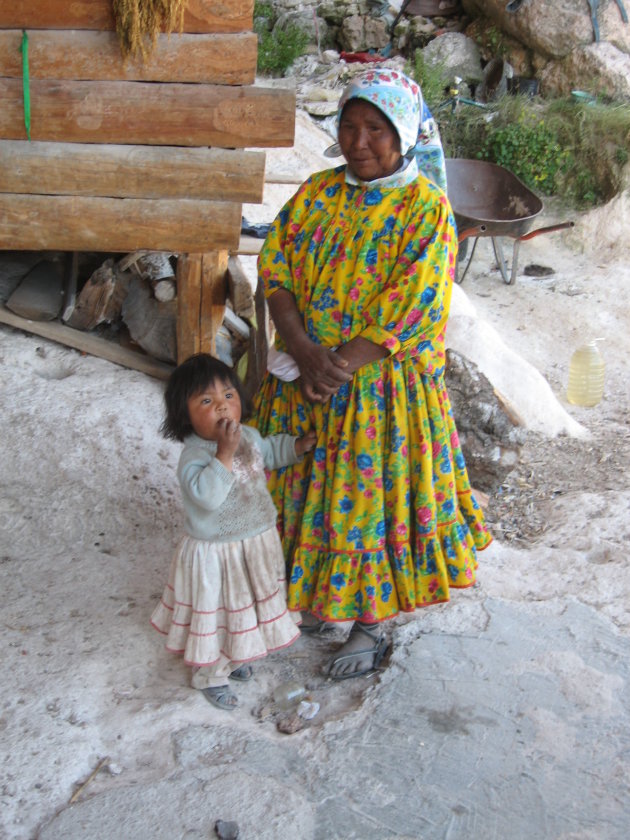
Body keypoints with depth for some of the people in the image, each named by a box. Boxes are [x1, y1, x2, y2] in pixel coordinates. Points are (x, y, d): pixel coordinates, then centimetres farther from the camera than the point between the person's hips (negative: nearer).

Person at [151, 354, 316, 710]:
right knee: (219, 615, 12)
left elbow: (269, 450, 20)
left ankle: (234, 657, 53)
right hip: (217, 556, -7)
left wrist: (299, 445, 10)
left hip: (259, 545, 7)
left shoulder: (248, 436, -4)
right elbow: (206, 497, -44)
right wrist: (224, 455, -46)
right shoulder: (194, 456, -28)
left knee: (249, 607, 27)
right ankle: (210, 676, 37)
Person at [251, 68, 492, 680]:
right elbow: (276, 269, -3)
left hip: (381, 386, -5)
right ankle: (312, 594, 40)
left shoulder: (426, 209, -12)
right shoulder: (317, 193, 3)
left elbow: (410, 312, -18)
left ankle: (371, 627, 24)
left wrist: (337, 369, -20)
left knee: (369, 497, 5)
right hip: (305, 377, 5)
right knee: (306, 486, 16)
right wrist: (304, 349, -18)